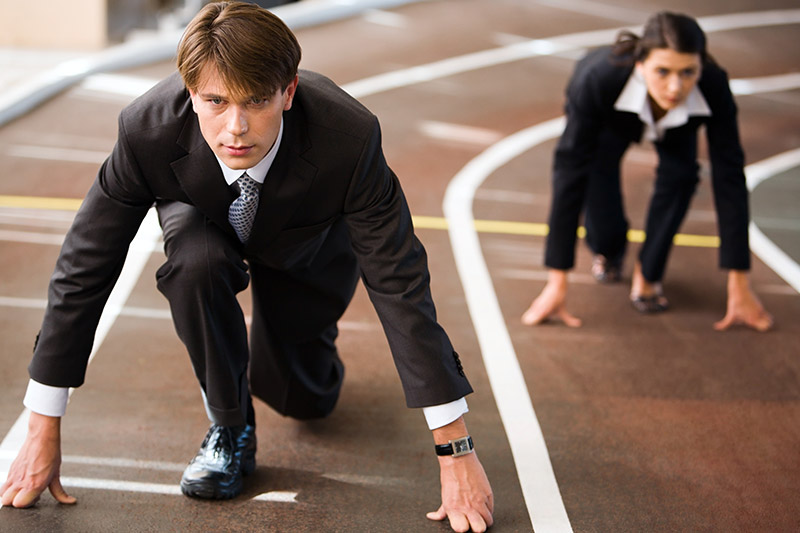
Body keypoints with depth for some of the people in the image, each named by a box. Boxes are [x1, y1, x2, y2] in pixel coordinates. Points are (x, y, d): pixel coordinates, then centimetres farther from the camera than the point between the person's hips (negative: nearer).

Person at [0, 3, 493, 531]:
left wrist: (457, 452, -36)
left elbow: (400, 283, -36)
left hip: (307, 245, 0)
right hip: (206, 223, 0)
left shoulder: (349, 139, -42)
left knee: (301, 400, 5)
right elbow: (84, 269, -30)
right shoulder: (147, 129, -39)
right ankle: (229, 430, -9)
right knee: (195, 263, -34)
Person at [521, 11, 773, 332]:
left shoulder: (714, 88, -40)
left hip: (672, 128, 1)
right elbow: (570, 175, -41)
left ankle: (648, 272, -5)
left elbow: (729, 180, -33)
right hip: (611, 123, -1)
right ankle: (608, 251, 27)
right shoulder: (598, 79, -45)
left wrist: (739, 287, -33)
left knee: (680, 174, -29)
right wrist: (557, 285, -41)